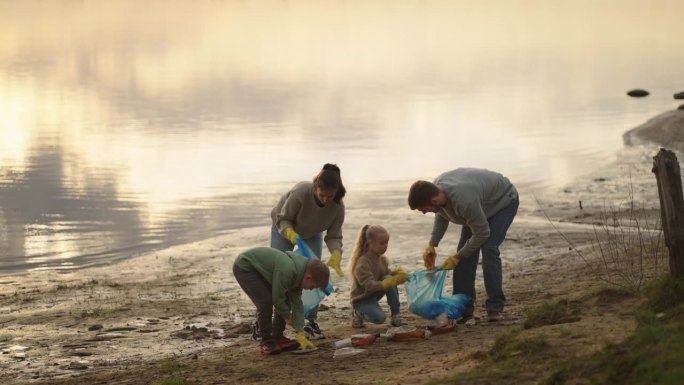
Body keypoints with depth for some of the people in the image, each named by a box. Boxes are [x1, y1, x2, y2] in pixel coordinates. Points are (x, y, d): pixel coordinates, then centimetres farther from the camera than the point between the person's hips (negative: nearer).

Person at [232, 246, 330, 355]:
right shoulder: (286, 271, -36)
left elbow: (297, 304, -4)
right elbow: (277, 298, -26)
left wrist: (300, 334, -8)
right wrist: (288, 318, -8)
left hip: (259, 267, 9)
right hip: (244, 267, -9)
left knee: (286, 300, 2)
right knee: (266, 301, -22)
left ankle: (277, 337, 14)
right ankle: (266, 341, -6)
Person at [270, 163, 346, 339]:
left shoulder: (338, 207, -31)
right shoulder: (300, 193, -41)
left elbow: (333, 236, -22)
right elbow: (282, 219, -28)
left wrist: (336, 256, -41)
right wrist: (292, 235, -47)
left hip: (312, 234, 3)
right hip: (284, 228, -3)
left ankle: (310, 322, 0)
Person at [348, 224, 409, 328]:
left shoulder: (382, 259, -1)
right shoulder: (362, 264, -27)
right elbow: (370, 285, -35)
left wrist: (396, 273, -18)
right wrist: (389, 283, -45)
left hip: (374, 294, 7)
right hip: (362, 299, -7)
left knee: (389, 278, -22)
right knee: (379, 318, -32)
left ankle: (395, 316, -14)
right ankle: (358, 314, 3)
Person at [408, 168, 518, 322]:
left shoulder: (464, 201, -45)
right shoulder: (436, 188, -19)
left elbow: (482, 234, -31)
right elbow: (441, 217, 5)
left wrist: (457, 257, -22)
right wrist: (431, 245, -5)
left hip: (503, 201, -8)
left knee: (489, 249, -23)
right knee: (465, 251, -4)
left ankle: (495, 307, -15)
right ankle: (464, 308, -1)